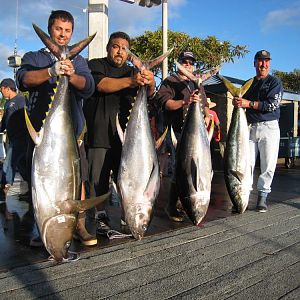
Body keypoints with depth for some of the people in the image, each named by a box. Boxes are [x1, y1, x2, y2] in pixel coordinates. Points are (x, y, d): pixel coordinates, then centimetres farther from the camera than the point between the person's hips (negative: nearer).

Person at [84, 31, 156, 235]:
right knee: (99, 178, -2)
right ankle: (101, 217, 8)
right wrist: (130, 81, -29)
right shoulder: (96, 65, 8)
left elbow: (149, 94, 2)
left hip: (125, 134, 3)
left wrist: (150, 83, -23)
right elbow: (101, 84, -14)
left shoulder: (132, 71, 20)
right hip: (99, 133, -3)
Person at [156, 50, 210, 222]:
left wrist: (207, 116, 10)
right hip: (178, 131, -6)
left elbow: (205, 105, 31)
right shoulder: (170, 82, 5)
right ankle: (171, 206, 0)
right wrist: (185, 101, -24)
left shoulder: (198, 85, 26)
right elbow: (165, 102, -9)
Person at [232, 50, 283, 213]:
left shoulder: (275, 82, 4)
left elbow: (272, 104, -10)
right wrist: (236, 101, -3)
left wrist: (249, 103, -17)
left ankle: (262, 196, 9)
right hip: (249, 127, 4)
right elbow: (242, 104, 20)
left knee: (268, 165, -2)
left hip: (269, 127, -3)